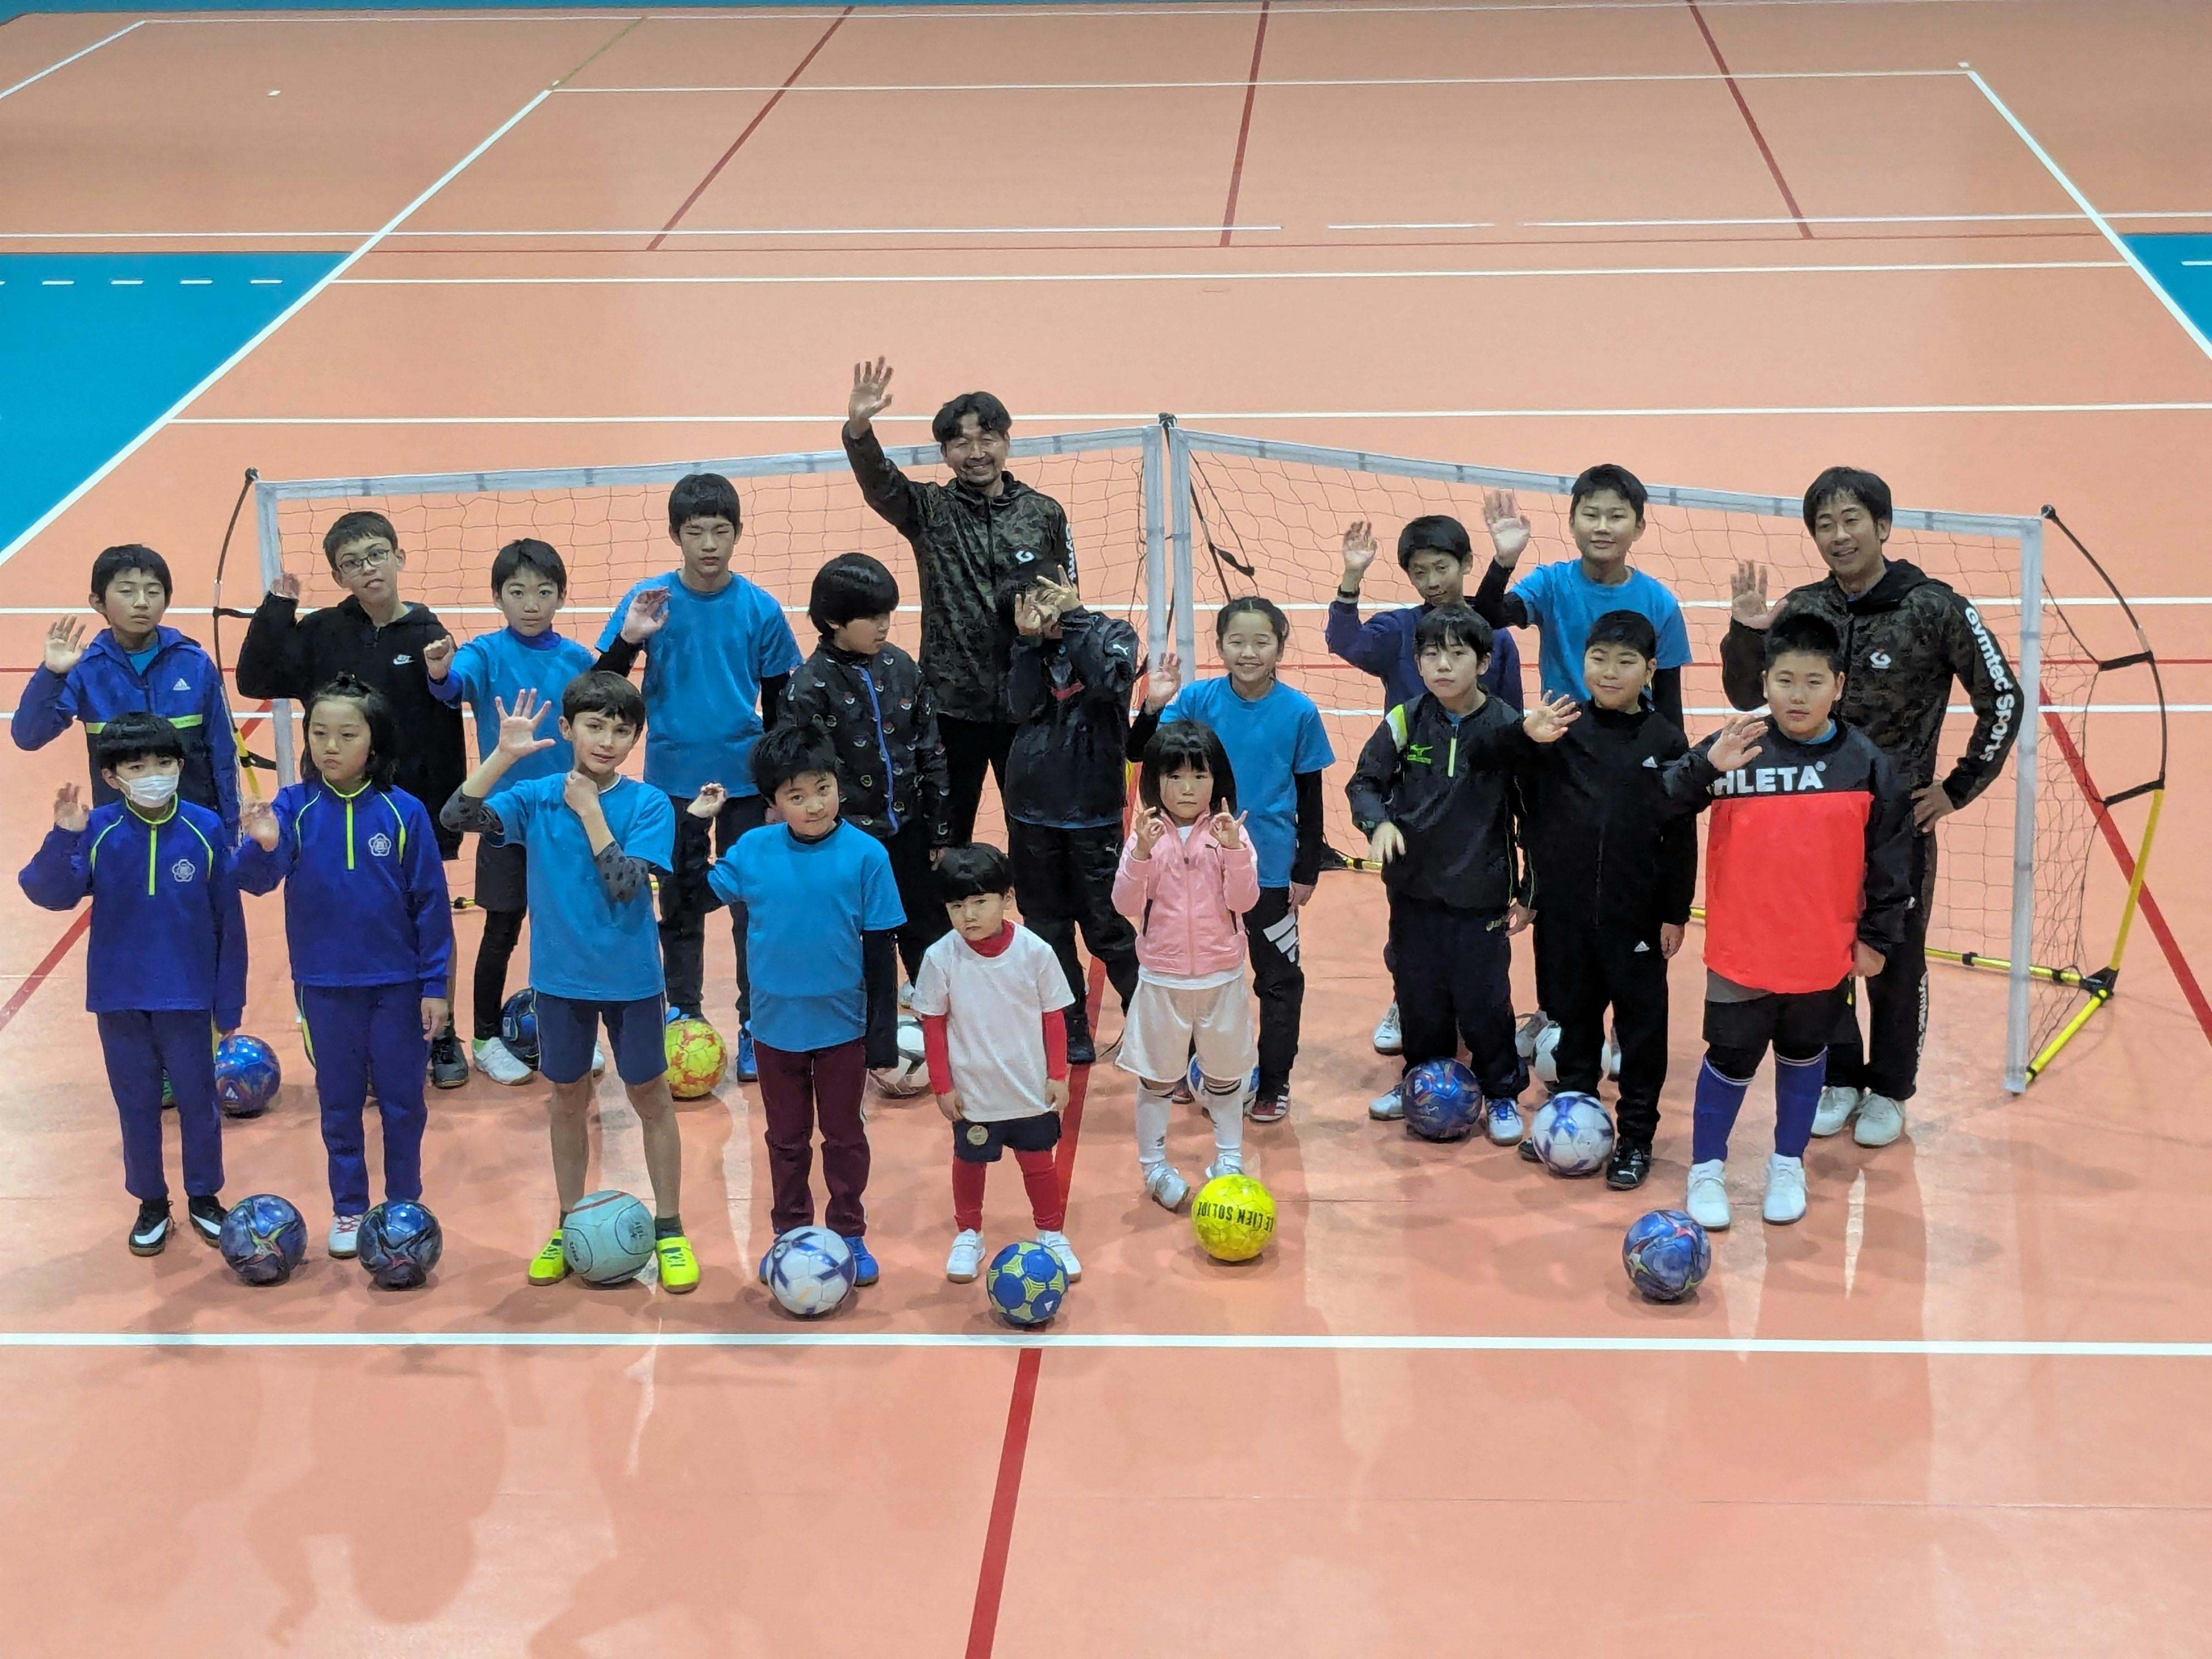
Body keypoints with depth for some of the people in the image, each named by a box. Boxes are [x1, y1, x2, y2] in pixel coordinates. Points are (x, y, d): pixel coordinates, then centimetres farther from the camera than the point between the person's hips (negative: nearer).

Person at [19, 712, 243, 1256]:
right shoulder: (98, 831, -9)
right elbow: (50, 893, -17)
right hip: (119, 999, 1)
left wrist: (229, 1002, -2)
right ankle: (151, 1203, 29)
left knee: (198, 1101, 11)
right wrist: (63, 838, -34)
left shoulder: (205, 830, -11)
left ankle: (204, 1197, 30)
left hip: (187, 999, -1)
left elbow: (229, 921, -4)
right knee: (136, 1105, 13)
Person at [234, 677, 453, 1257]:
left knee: (402, 1102, 9)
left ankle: (404, 1207, 24)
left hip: (398, 985, -1)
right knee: (339, 1103, 13)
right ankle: (348, 1209, 26)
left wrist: (434, 985, -5)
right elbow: (257, 878, -18)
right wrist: (263, 847, -40)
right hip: (325, 986, 1)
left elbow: (431, 902, -5)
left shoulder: (404, 812, -9)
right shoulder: (294, 807, -7)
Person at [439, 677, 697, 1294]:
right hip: (560, 976, 2)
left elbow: (625, 884, -22)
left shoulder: (648, 804, -11)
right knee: (568, 1099, 14)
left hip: (630, 977, -2)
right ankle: (568, 1227, 29)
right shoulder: (537, 797, -6)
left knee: (650, 1098, 8)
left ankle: (669, 1232, 20)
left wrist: (590, 809, -20)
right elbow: (458, 816, -19)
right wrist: (504, 754, -29)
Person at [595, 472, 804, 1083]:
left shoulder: (760, 609, -5)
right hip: (675, 778, 1)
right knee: (680, 902, 11)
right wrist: (630, 639, -22)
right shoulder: (649, 600, -5)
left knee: (754, 904, 4)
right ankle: (684, 1016, 24)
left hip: (747, 780, -1)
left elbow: (779, 704, 3)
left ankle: (755, 1024, 14)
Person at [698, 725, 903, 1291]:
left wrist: (884, 1032, -8)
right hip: (777, 1025, 2)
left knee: (844, 1135, 14)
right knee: (786, 1137, 17)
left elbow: (882, 947, -9)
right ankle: (790, 1234, 31)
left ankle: (849, 1235, 28)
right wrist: (694, 823, -4)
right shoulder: (752, 850, -9)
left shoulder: (865, 855, -15)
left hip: (843, 1026, -2)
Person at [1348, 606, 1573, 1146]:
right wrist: (1378, 822, -18)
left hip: (1481, 895, -2)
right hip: (1414, 891, 2)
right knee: (1419, 996, 14)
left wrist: (1528, 893, -3)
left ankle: (1502, 1094, 21)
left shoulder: (1509, 728, -8)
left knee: (1484, 1001, 3)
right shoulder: (1405, 722, -4)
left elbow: (1532, 816, -3)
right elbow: (1364, 782, 3)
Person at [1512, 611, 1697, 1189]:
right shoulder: (1561, 734, 0)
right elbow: (1535, 817, 3)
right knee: (1571, 1015, 13)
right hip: (1565, 910, 2)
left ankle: (1636, 1137, 15)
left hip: (1637, 914, -1)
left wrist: (1676, 913, -2)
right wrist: (1530, 891, -2)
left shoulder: (1665, 741, -2)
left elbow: (1681, 834, 0)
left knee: (1641, 1023, 6)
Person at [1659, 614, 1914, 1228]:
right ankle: (1707, 1170, 25)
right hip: (1741, 951, -2)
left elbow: (1891, 855, 1)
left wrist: (1878, 936, 1)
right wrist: (1707, 767, -34)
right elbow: (1662, 809, -16)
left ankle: (1788, 1165, 36)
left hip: (1824, 953, 2)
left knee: (1804, 1056, 18)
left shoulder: (1865, 764, -7)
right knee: (1730, 1061, 7)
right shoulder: (1736, 749, -11)